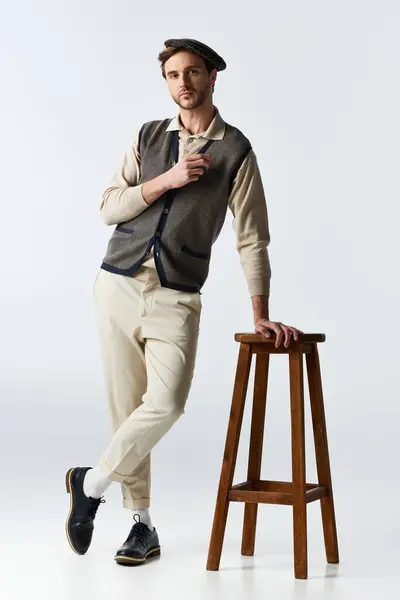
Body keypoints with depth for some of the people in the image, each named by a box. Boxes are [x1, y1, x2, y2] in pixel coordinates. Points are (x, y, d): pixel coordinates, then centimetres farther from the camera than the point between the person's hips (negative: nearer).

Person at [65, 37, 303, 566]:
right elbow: (109, 208, 5)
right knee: (127, 408, 3)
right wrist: (166, 181, -8)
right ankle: (142, 524, 15)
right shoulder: (148, 137, 11)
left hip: (177, 298, -2)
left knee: (166, 403, -20)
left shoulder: (235, 150, 1)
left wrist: (261, 315, -4)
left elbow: (251, 238, 1)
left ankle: (92, 483, 2)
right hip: (119, 285, 3)